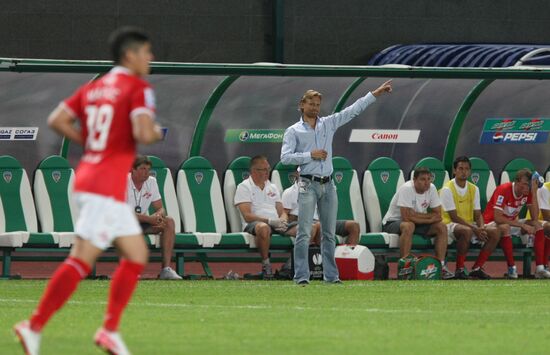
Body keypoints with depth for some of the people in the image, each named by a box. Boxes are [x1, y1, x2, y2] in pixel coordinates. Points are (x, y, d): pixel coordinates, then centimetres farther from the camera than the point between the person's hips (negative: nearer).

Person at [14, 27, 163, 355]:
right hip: (107, 187, -9)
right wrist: (157, 133, -2)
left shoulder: (94, 88, 14)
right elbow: (142, 133, -23)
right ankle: (35, 326, -12)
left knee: (137, 255, 15)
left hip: (89, 177, 9)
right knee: (82, 261, -10)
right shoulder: (138, 88, -9)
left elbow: (57, 120, 10)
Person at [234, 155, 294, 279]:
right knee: (263, 228, -43)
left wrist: (283, 221, -5)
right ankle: (266, 264, -29)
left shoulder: (273, 188, 25)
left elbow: (282, 212, 21)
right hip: (253, 225, -6)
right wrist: (270, 221, -18)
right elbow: (247, 216, -8)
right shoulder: (244, 187, 4)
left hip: (277, 225, 6)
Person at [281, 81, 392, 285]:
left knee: (329, 234, 7)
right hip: (308, 184, -4)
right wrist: (310, 155, -11)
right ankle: (301, 276, -12)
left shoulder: (328, 124, 13)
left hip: (328, 184, 4)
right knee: (304, 233, -10)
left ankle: (331, 275, 10)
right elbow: (285, 157, -6)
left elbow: (353, 110, 12)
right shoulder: (293, 131, 4)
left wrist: (376, 94, 8)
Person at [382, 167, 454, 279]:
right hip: (392, 223, -7)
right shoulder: (406, 189, -25)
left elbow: (438, 216, -5)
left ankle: (441, 266, -8)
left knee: (442, 227, -10)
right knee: (408, 226, -39)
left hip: (418, 224, 7)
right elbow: (407, 216, -32)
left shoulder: (431, 188, -6)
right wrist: (428, 216, -19)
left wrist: (419, 217, -20)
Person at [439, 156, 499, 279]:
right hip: (450, 225, -7)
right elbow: (454, 217, -16)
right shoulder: (447, 189, -12)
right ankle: (459, 269, -28)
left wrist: (481, 228, -14)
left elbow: (478, 214, 9)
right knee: (467, 231, -39)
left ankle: (476, 268, -10)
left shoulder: (474, 189, 9)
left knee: (495, 233, -14)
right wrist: (474, 229, -23)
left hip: (470, 225, 7)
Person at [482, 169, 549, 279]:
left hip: (511, 223, 7)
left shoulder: (527, 192, -5)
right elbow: (497, 218, -32)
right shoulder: (503, 190, -25)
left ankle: (540, 268, -20)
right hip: (491, 223, -7)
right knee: (505, 227, -40)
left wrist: (534, 192, -19)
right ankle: (512, 269, -34)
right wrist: (522, 225, -32)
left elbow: (535, 217, -12)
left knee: (538, 225, -11)